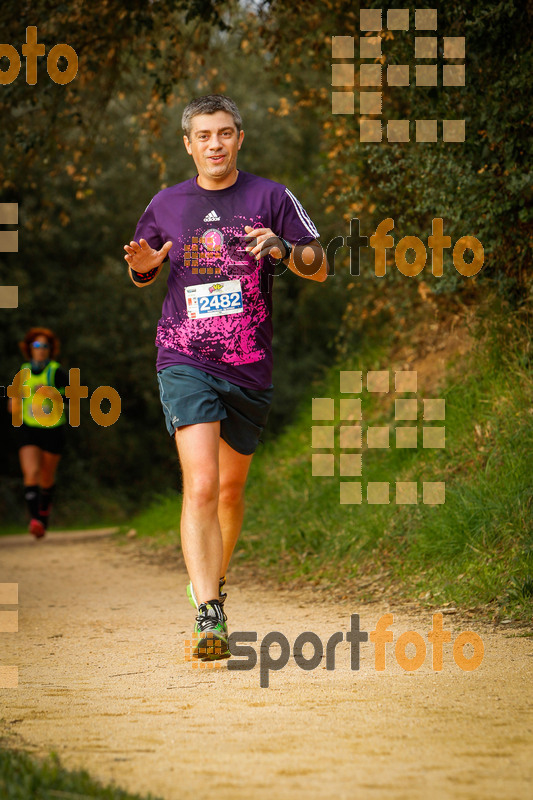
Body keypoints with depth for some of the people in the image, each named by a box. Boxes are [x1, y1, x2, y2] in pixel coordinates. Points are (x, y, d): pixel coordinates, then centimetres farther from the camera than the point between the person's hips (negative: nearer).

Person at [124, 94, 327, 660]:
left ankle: (214, 579, 42)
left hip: (250, 368, 1)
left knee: (230, 488, 16)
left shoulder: (270, 198, 2)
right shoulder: (167, 205, 7)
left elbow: (320, 269, 2)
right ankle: (209, 616, -25)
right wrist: (142, 267, -3)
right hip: (185, 363, -1)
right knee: (200, 486, -18)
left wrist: (281, 248, -18)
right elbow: (143, 271, 21)